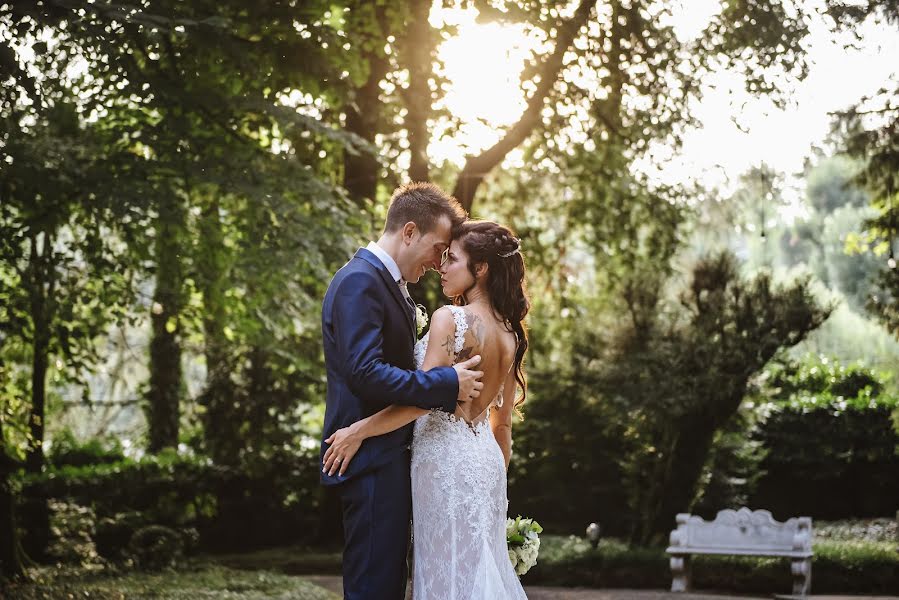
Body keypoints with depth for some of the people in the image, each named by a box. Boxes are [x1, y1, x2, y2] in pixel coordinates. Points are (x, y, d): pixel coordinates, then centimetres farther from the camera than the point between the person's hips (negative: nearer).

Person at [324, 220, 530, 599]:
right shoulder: (511, 334, 10)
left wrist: (358, 431, -12)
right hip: (486, 460, 8)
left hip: (444, 456, -7)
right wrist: (495, 479, 23)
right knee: (481, 565, 12)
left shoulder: (450, 319, -13)